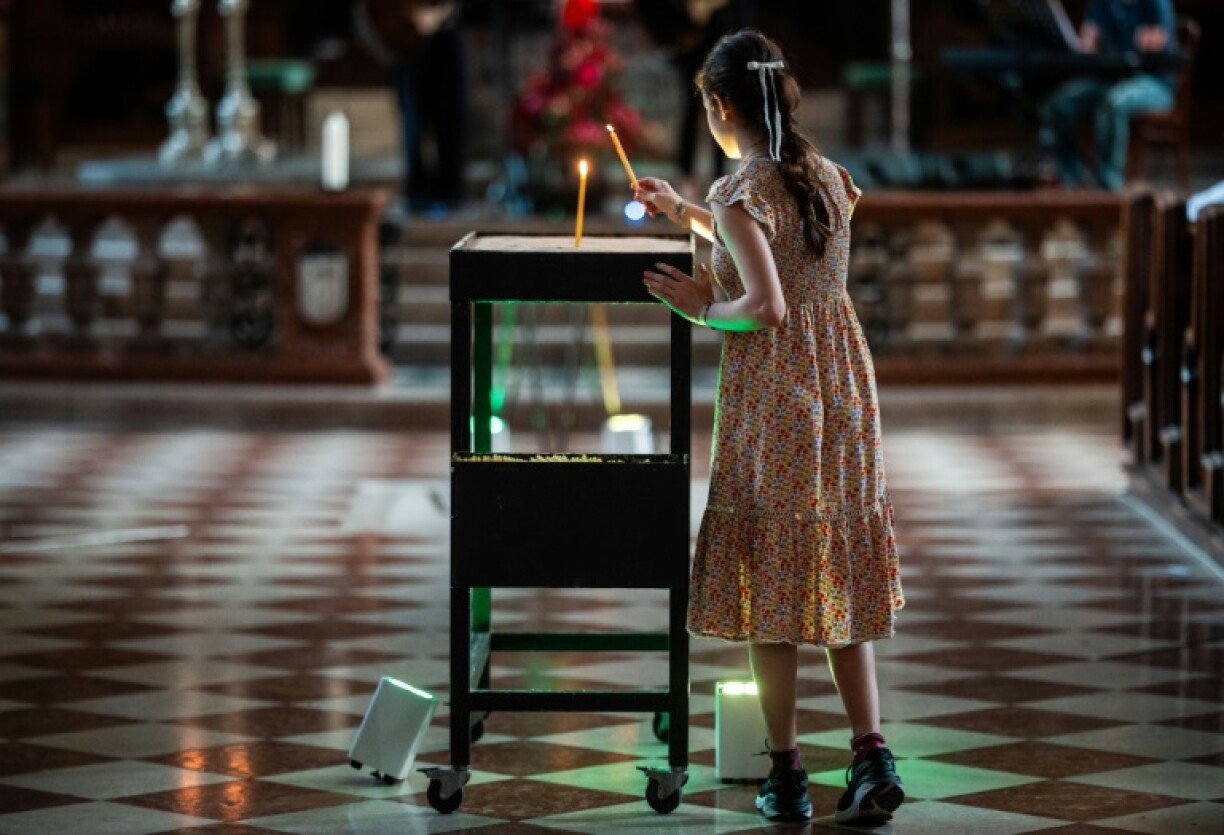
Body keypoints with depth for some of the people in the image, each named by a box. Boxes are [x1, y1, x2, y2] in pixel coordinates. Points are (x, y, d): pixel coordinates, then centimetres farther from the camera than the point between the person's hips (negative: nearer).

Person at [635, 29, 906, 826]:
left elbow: (767, 306, -23)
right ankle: (872, 756, 2)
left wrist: (703, 308, -5)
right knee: (839, 573, 12)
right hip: (842, 391, 6)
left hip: (771, 399, -6)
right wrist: (683, 211, 33)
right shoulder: (827, 176, 9)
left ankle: (788, 775, 9)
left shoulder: (741, 193, -15)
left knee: (772, 579, 4)